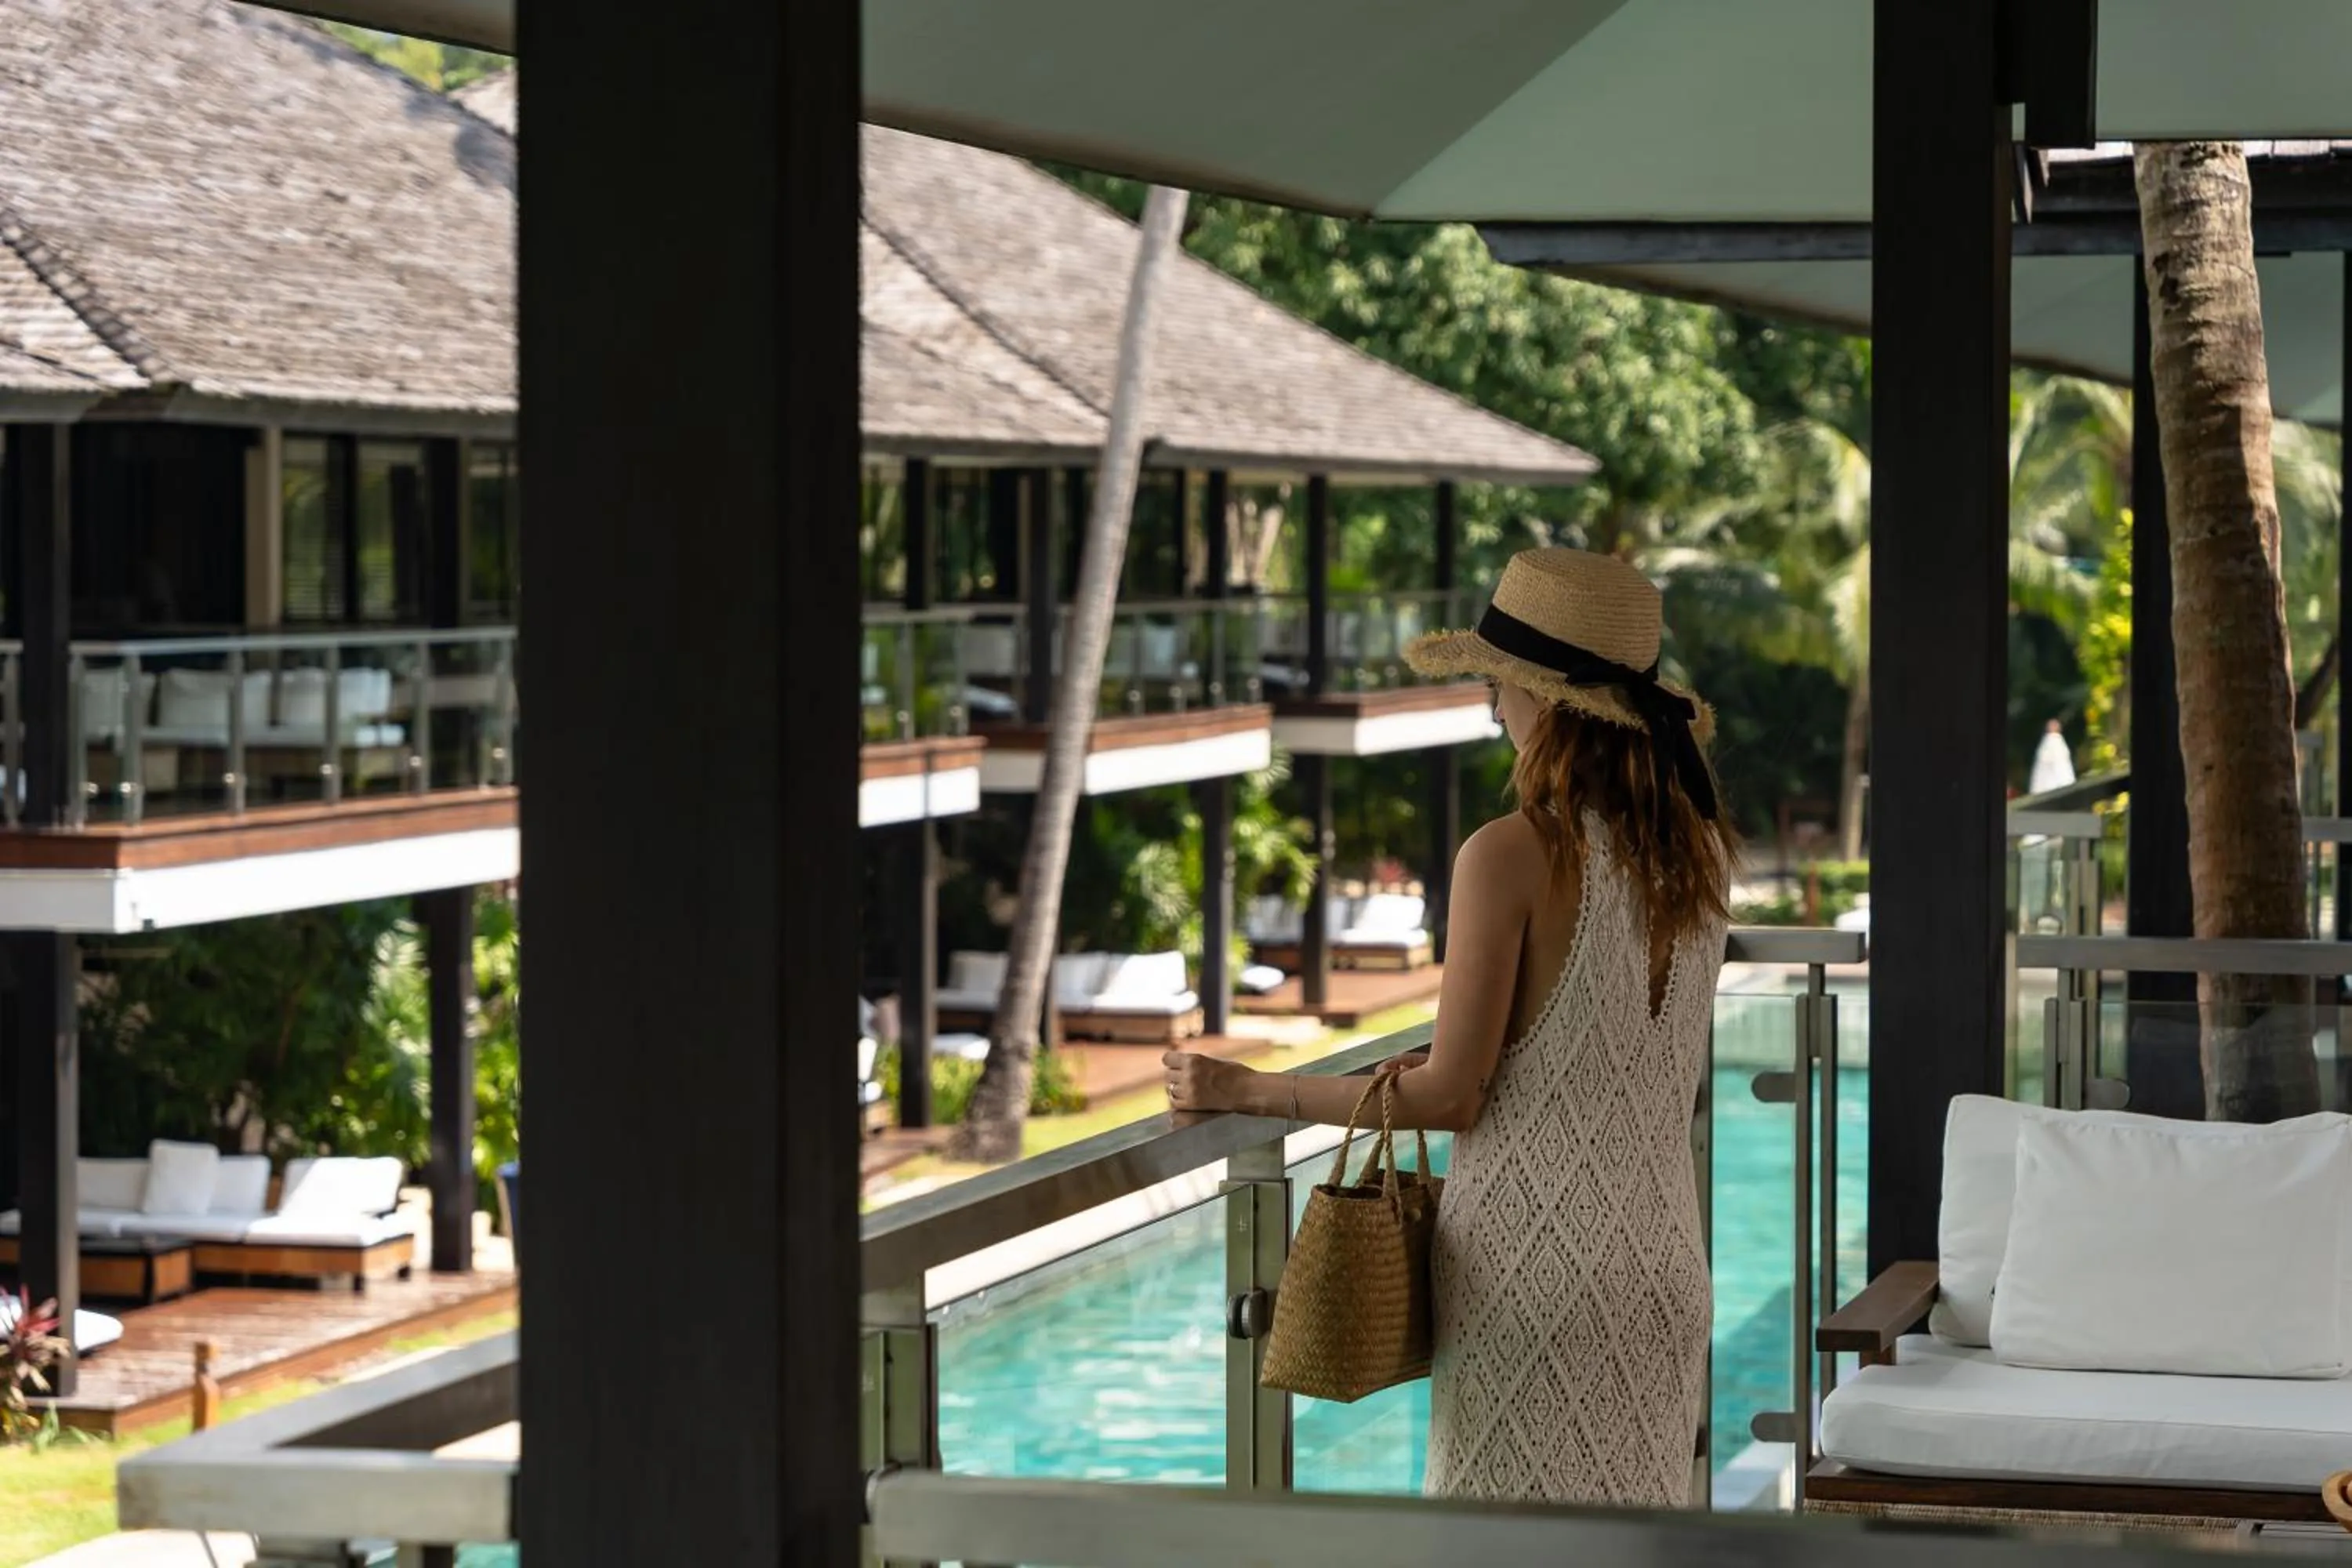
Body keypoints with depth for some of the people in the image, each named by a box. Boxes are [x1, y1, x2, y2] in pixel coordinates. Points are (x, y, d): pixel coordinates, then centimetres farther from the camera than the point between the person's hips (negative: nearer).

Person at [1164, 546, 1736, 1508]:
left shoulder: (1512, 857, -16)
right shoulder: (1699, 851, 3)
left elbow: (1450, 1098, -13)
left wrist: (1246, 1092, -4)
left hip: (1535, 1264, -6)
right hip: (1660, 1262, 6)